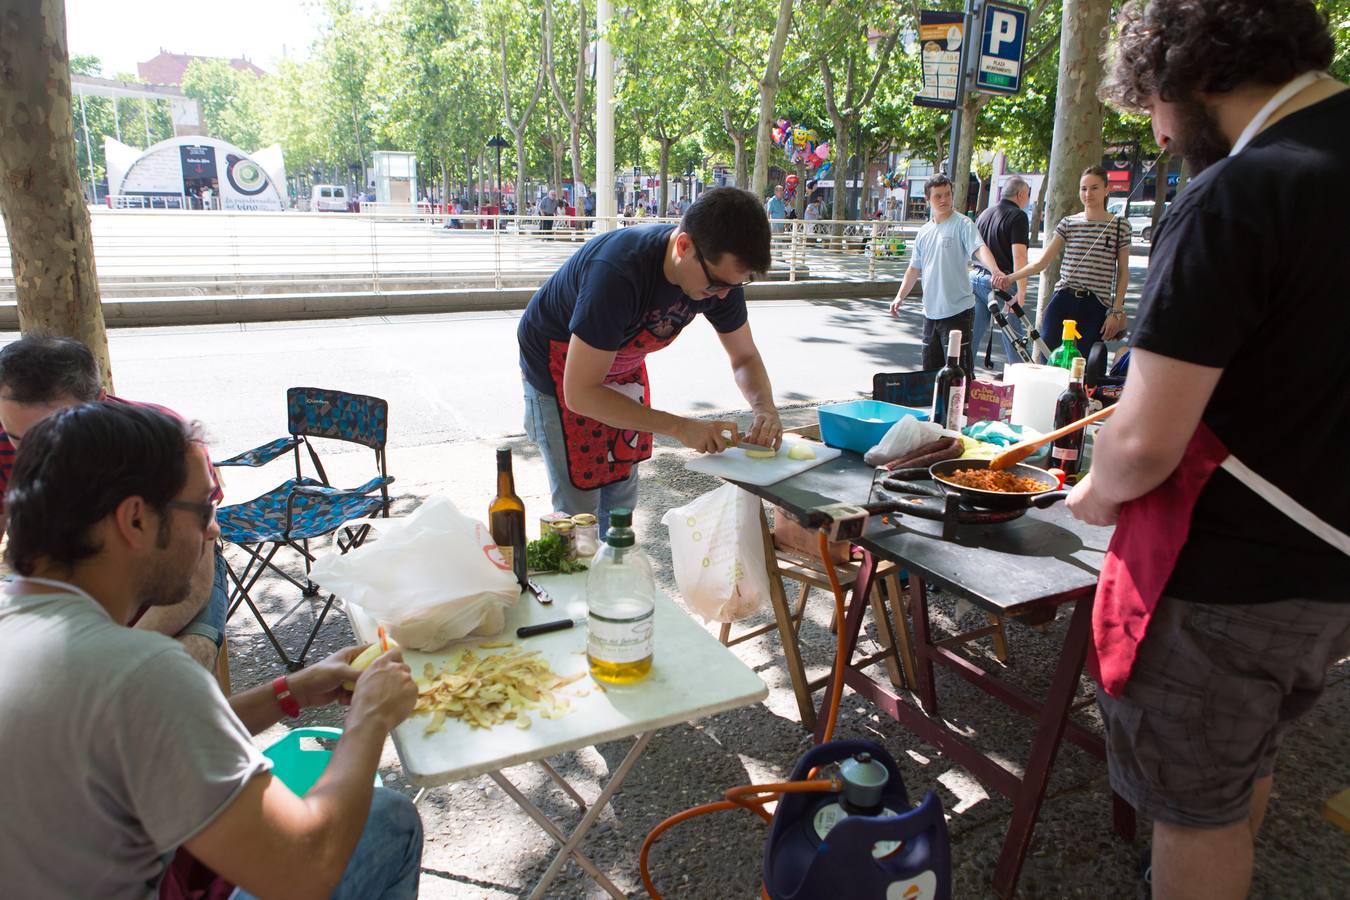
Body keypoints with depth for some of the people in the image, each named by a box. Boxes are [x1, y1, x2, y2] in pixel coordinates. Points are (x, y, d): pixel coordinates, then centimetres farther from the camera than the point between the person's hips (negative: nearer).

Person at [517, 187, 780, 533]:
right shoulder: (619, 272, -41)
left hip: (621, 364, 6)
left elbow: (745, 357, -3)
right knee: (579, 510, -6)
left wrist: (765, 408, -25)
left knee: (622, 497, 10)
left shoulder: (721, 270, -19)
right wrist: (678, 426, -39)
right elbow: (580, 393, -37)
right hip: (558, 366, -6)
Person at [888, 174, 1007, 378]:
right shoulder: (924, 232, 14)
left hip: (958, 310, -7)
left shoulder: (962, 224, -6)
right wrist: (900, 296, 13)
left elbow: (979, 248, -23)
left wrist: (995, 270, -41)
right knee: (930, 369, 14)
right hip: (931, 312, 7)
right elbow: (915, 269, 22)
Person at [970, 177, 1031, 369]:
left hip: (976, 276, 7)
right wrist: (1021, 290, -20)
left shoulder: (984, 214, 15)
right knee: (1013, 338, 2)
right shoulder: (1018, 216, -8)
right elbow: (1018, 255, -18)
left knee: (973, 334, 9)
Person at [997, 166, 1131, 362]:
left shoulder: (1120, 225, 4)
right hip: (1062, 302, 2)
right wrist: (1010, 277, -12)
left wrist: (1116, 312, -2)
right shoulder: (1068, 223, 8)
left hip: (1096, 308, -2)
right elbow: (1042, 261, 3)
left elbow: (1123, 272, 5)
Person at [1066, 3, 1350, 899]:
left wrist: (1097, 492, -5)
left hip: (1227, 575, -8)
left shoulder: (1231, 201, -23)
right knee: (1248, 762, 29)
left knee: (1196, 807, 12)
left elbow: (1146, 444, -26)